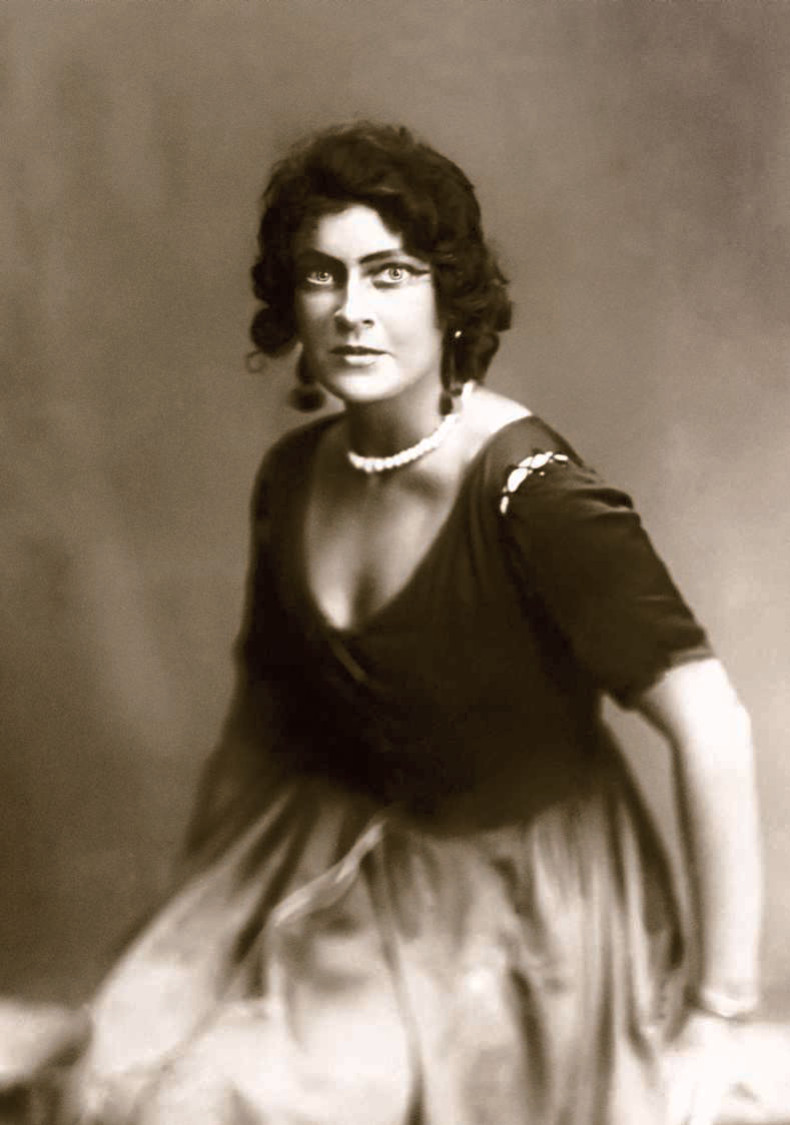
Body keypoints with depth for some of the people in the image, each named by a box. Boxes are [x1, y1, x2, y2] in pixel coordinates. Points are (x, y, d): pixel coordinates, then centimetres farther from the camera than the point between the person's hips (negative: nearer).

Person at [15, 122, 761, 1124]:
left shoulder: (534, 496, -25)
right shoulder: (292, 477, -4)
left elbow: (711, 728, -28)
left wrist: (716, 1012, -24)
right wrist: (199, 913, 16)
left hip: (520, 894, -5)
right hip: (340, 870, 5)